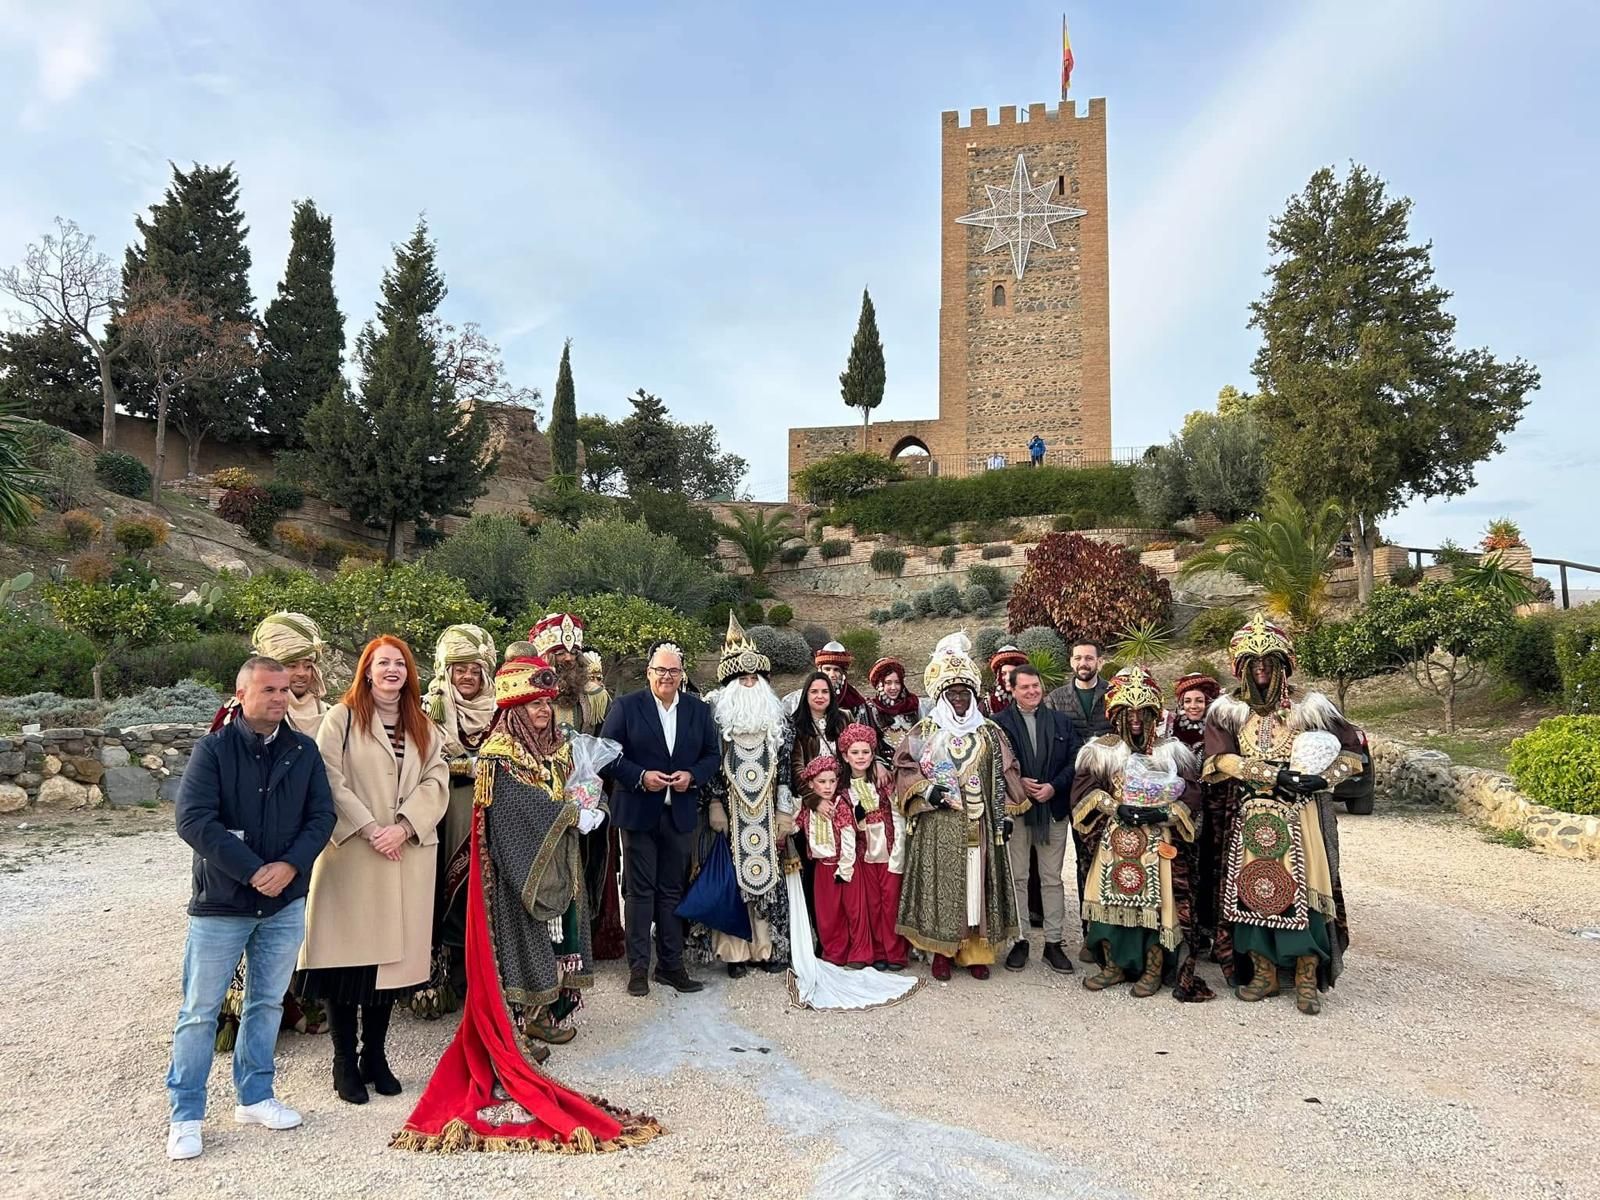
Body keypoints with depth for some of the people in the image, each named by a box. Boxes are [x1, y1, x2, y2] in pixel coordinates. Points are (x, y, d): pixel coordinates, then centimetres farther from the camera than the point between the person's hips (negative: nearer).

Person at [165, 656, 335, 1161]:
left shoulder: (304, 750, 1)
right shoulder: (213, 748, -9)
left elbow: (322, 815, 0)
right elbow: (193, 820, -17)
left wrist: (290, 865, -16)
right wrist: (253, 871, -20)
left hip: (287, 903, 3)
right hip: (220, 903, -3)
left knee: (267, 1002, 14)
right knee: (200, 1011, 6)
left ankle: (255, 1097, 29)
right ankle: (186, 1115, 20)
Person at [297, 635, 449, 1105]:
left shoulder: (424, 728, 14)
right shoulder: (341, 718, 1)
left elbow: (436, 783, 3)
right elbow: (331, 781, -8)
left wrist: (402, 827, -11)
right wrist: (369, 829, -14)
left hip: (408, 857, 4)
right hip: (351, 854, -4)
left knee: (393, 951, 7)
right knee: (350, 952, 0)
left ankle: (375, 1056, 21)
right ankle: (345, 1063, 13)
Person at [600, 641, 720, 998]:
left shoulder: (699, 710, 7)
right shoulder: (626, 706, -2)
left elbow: (713, 754, 9)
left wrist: (692, 775, -10)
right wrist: (640, 776, -17)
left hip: (680, 813, 3)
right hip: (639, 811, -3)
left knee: (672, 890, 11)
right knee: (640, 891, 3)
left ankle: (671, 965, 20)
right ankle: (638, 967, 12)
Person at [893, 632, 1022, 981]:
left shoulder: (989, 732, 8)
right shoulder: (924, 731, 2)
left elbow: (1005, 774, 9)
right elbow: (905, 769, 2)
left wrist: (1007, 813, 3)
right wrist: (927, 790, -13)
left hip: (979, 825, 2)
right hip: (938, 825, -2)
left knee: (977, 884, 4)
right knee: (941, 884, -1)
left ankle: (976, 950, 15)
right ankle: (941, 951, 11)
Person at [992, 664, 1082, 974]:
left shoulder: (1061, 722, 8)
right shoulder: (1000, 723, 0)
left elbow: (1074, 760, 3)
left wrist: (1054, 787, -10)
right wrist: (1018, 783, -14)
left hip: (1054, 809, 2)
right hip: (1015, 809, -2)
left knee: (1052, 878, 7)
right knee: (1017, 877, 6)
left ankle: (1053, 942, 15)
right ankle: (1019, 941, 15)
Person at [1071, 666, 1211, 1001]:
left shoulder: (1171, 750, 4)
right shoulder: (1102, 749, 5)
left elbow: (1192, 792, -1)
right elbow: (1083, 787, -3)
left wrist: (1163, 813, -15)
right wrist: (1116, 808, -14)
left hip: (1158, 842, -1)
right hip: (1114, 839, 1)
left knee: (1156, 902, -2)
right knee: (1111, 899, 2)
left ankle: (1154, 969, 13)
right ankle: (1114, 965, 17)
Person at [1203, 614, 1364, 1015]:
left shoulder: (1309, 707, 3)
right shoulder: (1228, 710, 5)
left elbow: (1351, 751, 5)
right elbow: (1221, 760, -8)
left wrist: (1323, 779, -13)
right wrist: (1277, 775, -18)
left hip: (1299, 817, -1)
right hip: (1250, 818, 1)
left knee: (1302, 890, -5)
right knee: (1254, 889, 3)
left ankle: (1307, 981, 5)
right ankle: (1263, 973, 16)